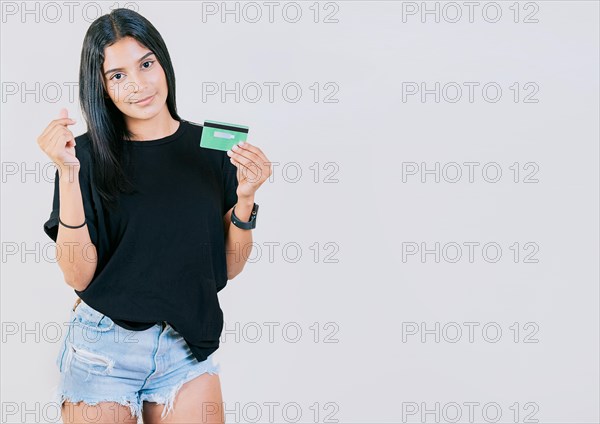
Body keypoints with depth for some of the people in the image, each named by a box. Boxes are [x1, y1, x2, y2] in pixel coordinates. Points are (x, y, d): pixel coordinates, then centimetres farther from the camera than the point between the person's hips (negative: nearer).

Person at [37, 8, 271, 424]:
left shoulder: (211, 146, 0)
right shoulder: (88, 155, -5)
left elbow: (230, 266, 3)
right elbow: (79, 276, -12)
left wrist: (245, 197, -13)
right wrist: (69, 174, -18)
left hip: (188, 344, 2)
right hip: (104, 347, -1)